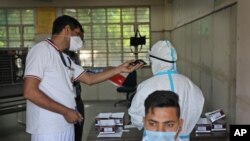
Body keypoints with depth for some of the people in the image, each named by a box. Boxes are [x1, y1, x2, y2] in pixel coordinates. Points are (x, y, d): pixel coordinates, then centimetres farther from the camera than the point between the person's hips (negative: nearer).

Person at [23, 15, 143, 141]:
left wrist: (120, 69, 12)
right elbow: (30, 92, -19)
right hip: (47, 130, -8)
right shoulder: (41, 49, -12)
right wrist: (66, 111, -17)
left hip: (66, 127, 8)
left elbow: (89, 79, 15)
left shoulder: (65, 58, 12)